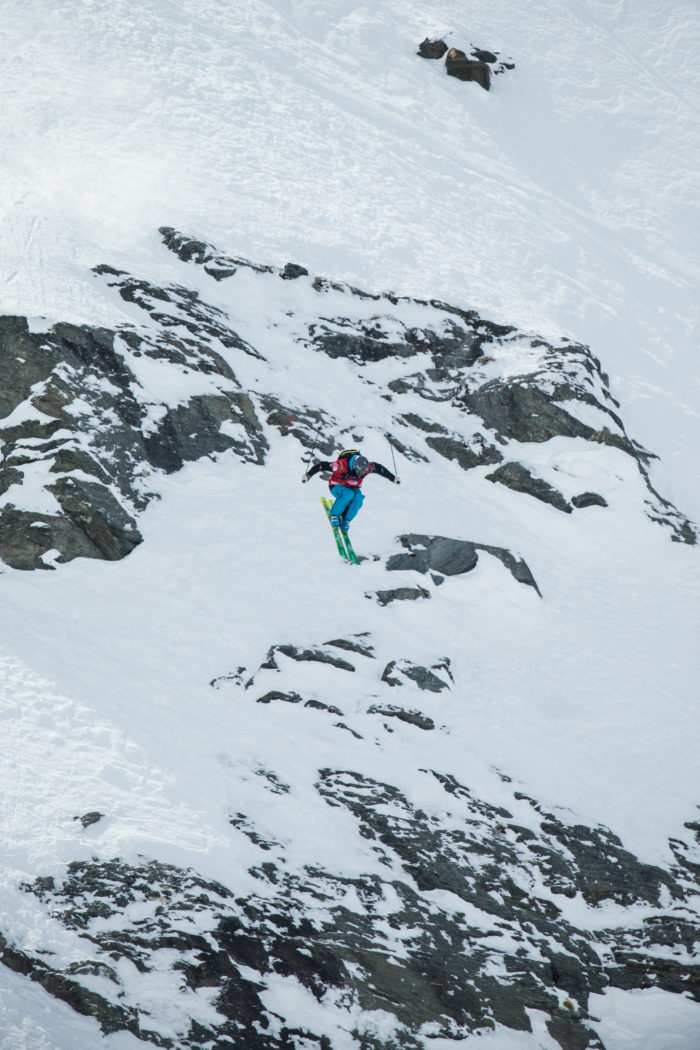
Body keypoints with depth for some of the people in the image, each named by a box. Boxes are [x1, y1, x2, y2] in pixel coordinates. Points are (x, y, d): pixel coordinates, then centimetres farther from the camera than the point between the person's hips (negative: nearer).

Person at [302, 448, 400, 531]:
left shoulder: (367, 467, -20)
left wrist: (393, 478, 8)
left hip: (352, 488, 4)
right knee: (348, 494, -38)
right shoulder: (341, 465, -33)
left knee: (358, 498, -31)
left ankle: (346, 520, -15)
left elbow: (379, 468, 0)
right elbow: (323, 465, -29)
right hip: (337, 487, -4)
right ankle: (334, 515, -18)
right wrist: (308, 475, -33)